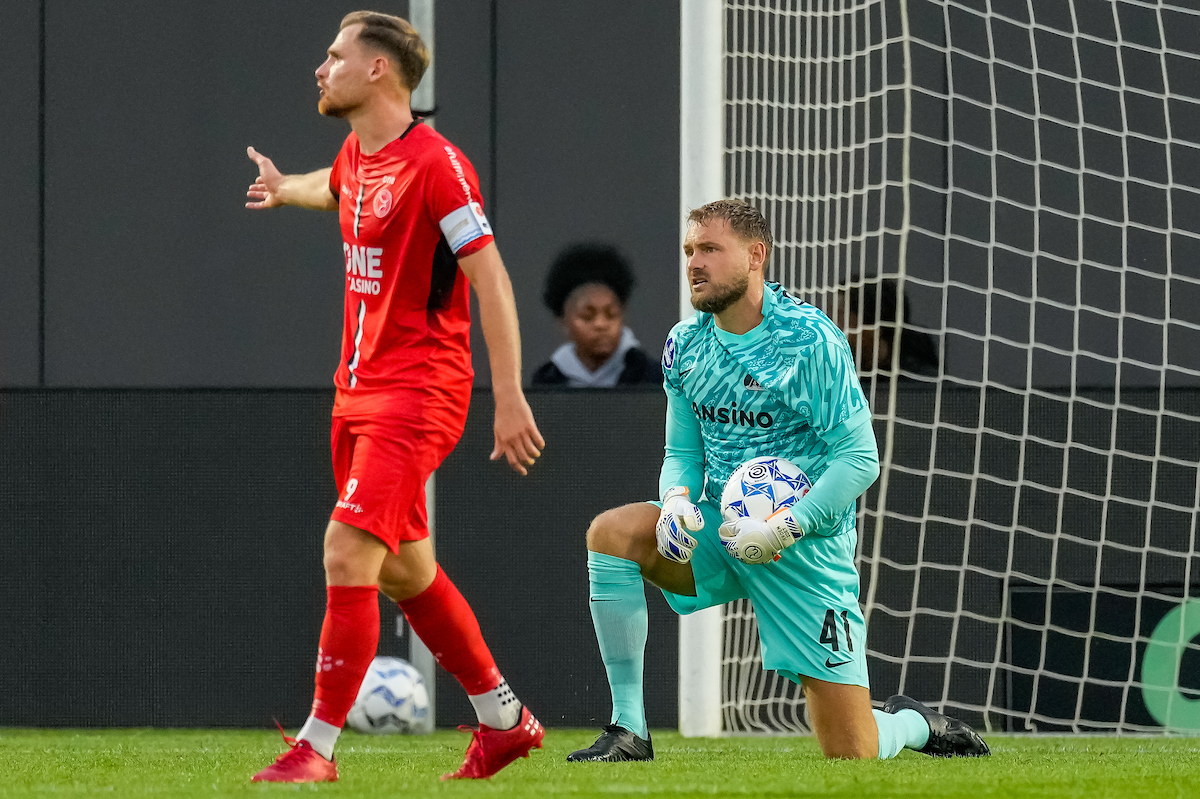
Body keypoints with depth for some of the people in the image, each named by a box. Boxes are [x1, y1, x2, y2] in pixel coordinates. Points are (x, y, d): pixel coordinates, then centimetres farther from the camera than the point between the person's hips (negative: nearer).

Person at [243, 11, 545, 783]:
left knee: (347, 554, -16)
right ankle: (505, 720, 28)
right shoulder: (356, 158, 10)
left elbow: (489, 277, -20)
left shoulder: (435, 163, -17)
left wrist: (510, 397, -24)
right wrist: (285, 188, 53)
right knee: (405, 571, 15)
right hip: (360, 391, 9)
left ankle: (317, 747, -12)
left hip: (416, 393, -9)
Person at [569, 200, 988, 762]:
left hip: (804, 547, -5)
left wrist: (786, 527, -25)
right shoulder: (685, 345, 4)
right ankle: (629, 731, -19)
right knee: (611, 532, -25)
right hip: (721, 529, 5)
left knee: (851, 754, -8)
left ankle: (913, 723, 32)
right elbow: (682, 450, 12)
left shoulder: (811, 340, -14)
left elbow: (860, 458, -15)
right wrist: (676, 499, -12)